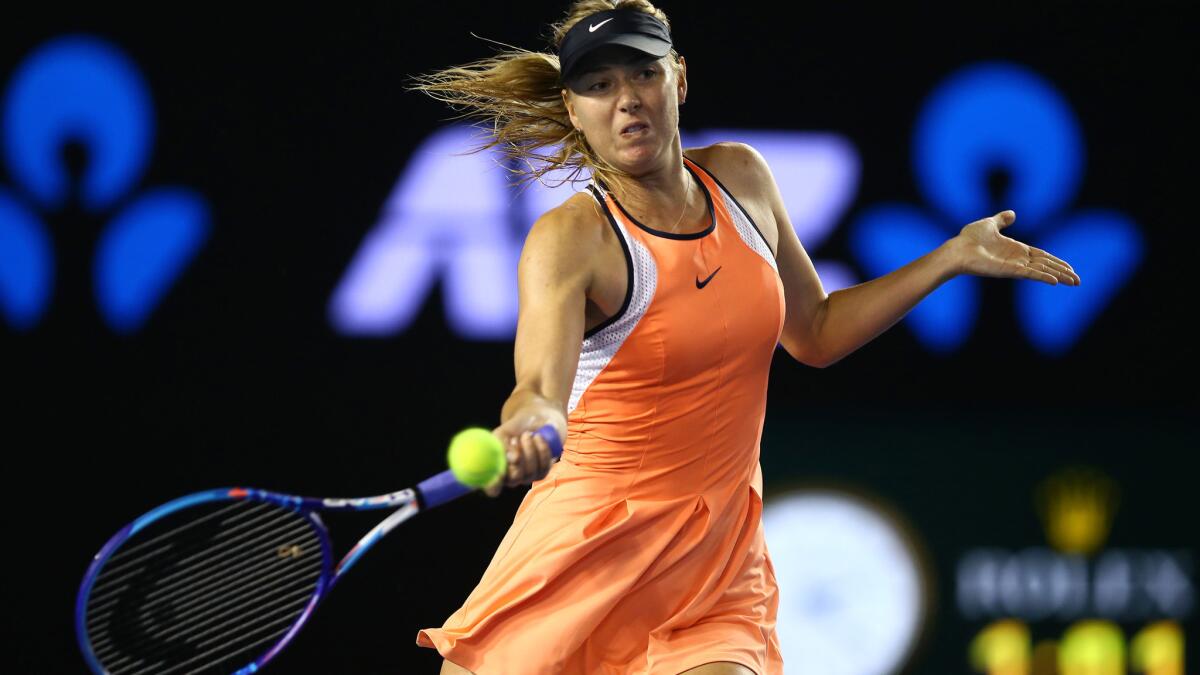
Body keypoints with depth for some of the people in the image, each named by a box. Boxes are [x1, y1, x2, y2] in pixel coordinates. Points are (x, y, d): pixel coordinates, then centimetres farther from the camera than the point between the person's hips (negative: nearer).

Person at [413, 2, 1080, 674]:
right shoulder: (571, 239, -15)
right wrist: (529, 423, -57)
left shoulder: (741, 178, 2)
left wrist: (952, 258, 14)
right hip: (591, 548, -3)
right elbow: (541, 385, -34)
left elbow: (814, 332, 18)